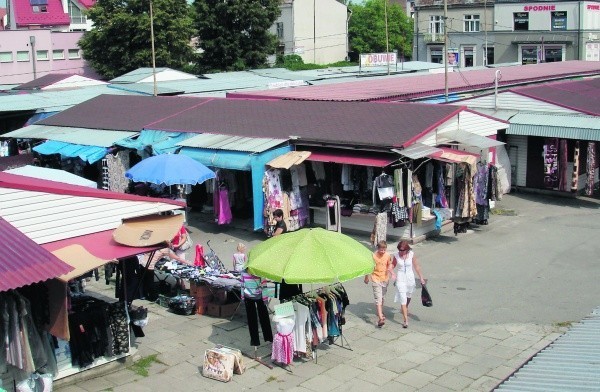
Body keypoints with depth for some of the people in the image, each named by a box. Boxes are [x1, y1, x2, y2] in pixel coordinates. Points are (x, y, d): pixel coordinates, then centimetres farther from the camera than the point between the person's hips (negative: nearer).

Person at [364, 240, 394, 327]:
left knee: (382, 297, 21)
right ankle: (380, 318, -20)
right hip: (376, 279, -4)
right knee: (378, 299, -12)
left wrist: (390, 268, -10)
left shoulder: (388, 255, -5)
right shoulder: (373, 256, -17)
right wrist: (366, 278, 4)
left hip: (385, 279, 4)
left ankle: (380, 312, 44)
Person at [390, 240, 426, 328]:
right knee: (403, 299, -9)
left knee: (408, 296, 23)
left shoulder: (411, 254, -7)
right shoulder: (396, 255, -7)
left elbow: (416, 267, 1)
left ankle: (404, 308, 54)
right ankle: (405, 320, -9)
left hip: (410, 278, 2)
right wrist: (393, 273, -14)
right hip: (400, 279, -2)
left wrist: (421, 278, 4)